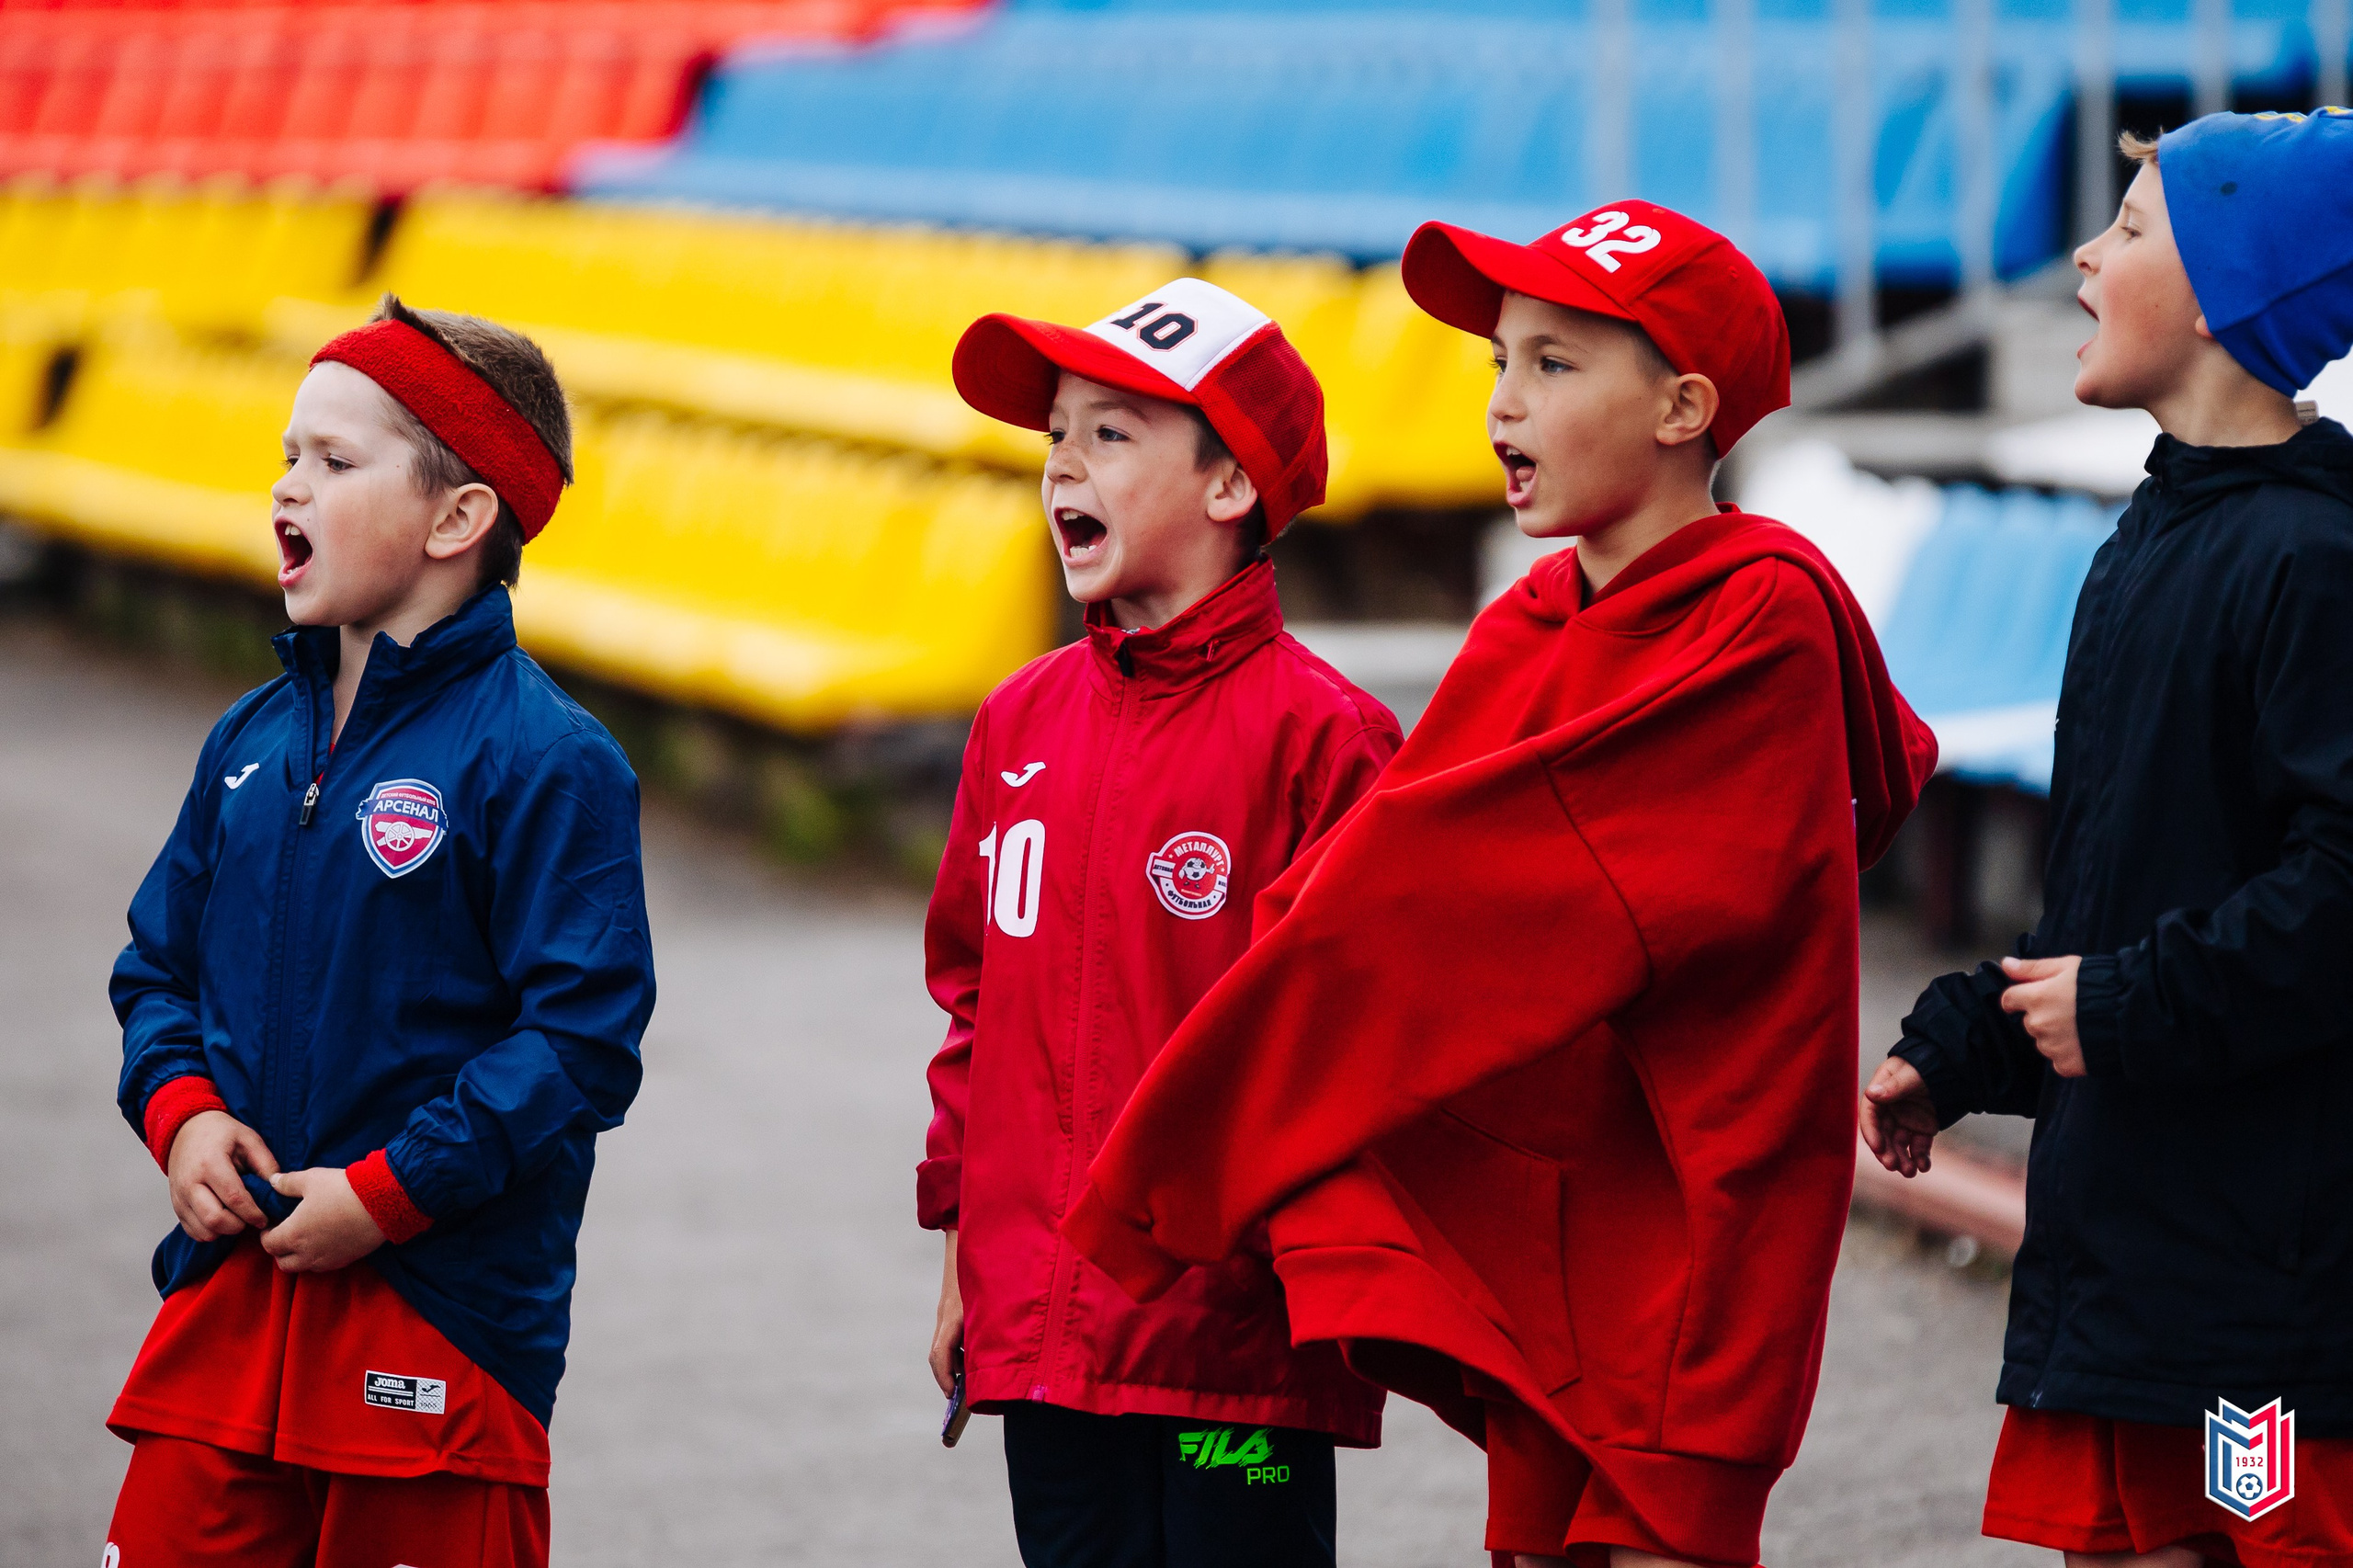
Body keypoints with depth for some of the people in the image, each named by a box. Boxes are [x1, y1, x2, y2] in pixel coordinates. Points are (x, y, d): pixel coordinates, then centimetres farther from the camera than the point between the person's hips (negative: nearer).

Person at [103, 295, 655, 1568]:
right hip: (228, 1302, 6)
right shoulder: (252, 740, 12)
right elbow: (159, 964, 20)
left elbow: (580, 1036, -14)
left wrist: (387, 1192, -17)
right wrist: (180, 1111, -1)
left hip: (437, 1330, -6)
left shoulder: (544, 760, -10)